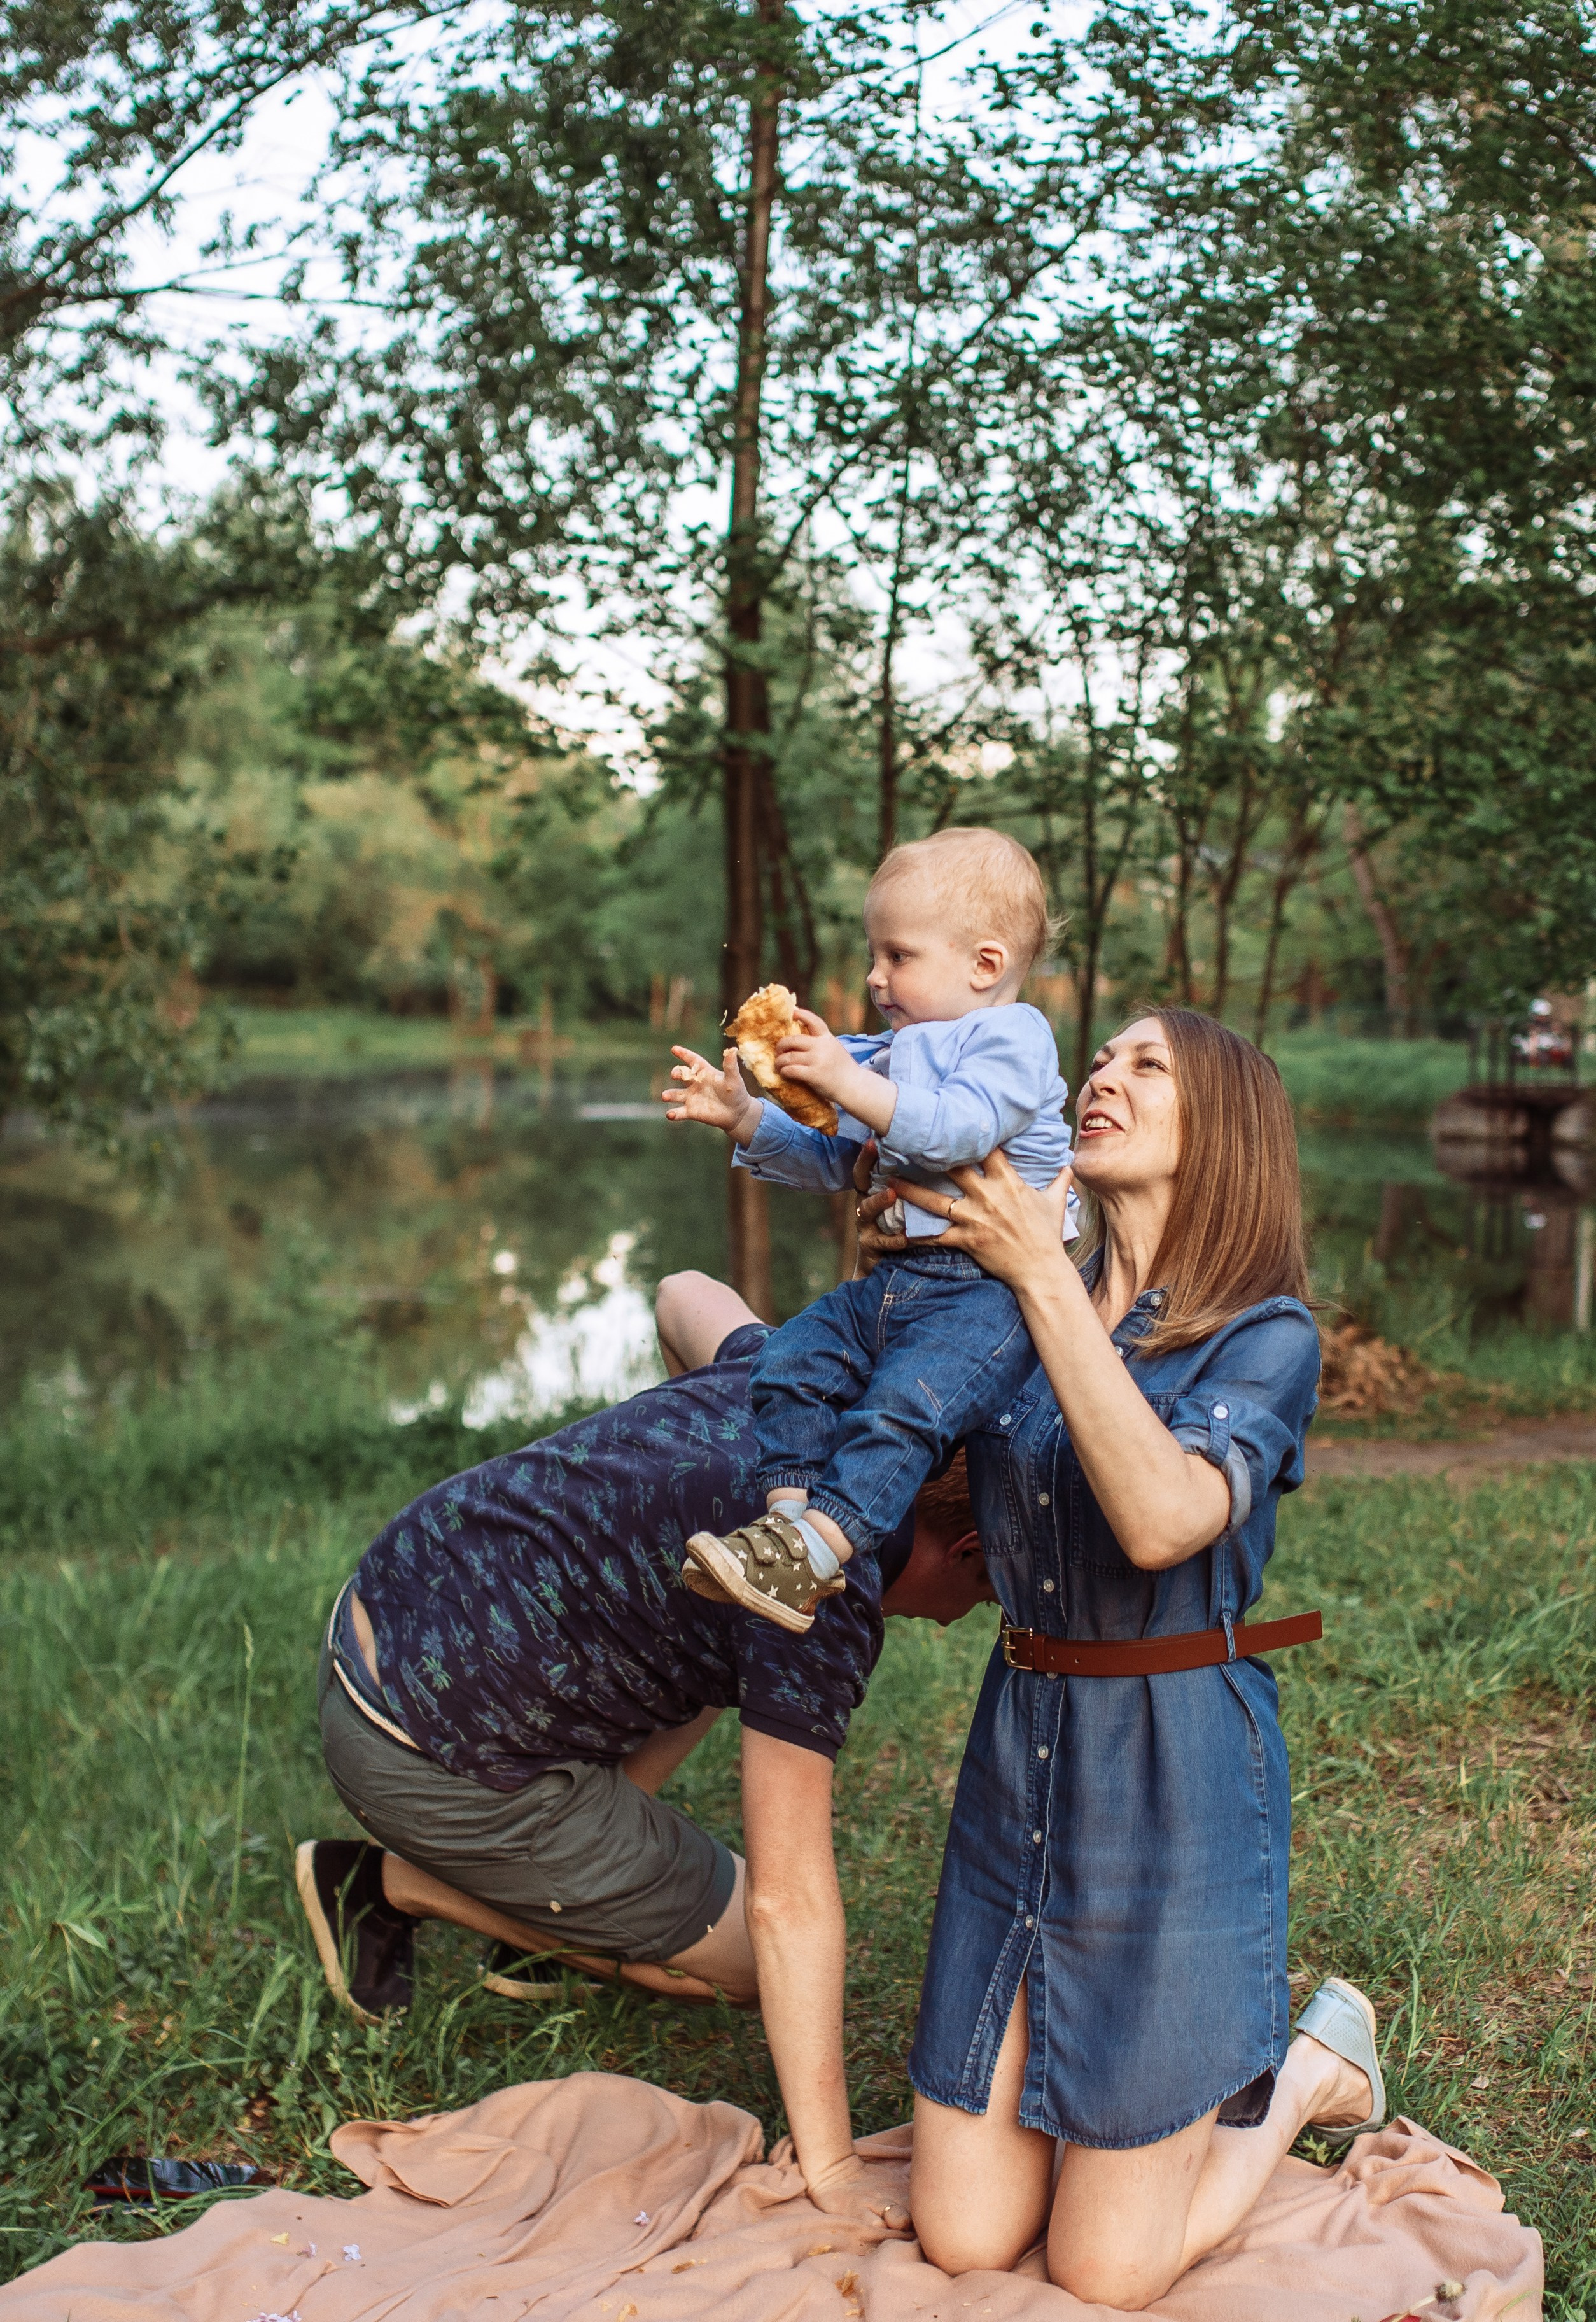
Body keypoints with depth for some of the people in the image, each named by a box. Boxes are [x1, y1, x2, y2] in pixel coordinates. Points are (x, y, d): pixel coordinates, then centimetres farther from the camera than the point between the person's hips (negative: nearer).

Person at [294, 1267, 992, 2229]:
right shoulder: (828, 1607, -23)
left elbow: (686, 1294, 24)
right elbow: (791, 1907, -21)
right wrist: (833, 2170, -15)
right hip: (428, 1760, -9)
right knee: (744, 1959, 4)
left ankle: (548, 1899, 21)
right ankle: (392, 1885, 6)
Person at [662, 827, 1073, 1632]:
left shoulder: (1012, 1035, -3)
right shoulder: (891, 1053, 24)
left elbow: (956, 1129, -22)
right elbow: (829, 1160, 25)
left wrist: (853, 1084, -26)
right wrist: (744, 1116, 11)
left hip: (989, 1289, -9)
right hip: (895, 1279, 9)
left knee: (902, 1405, -28)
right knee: (792, 1362, -11)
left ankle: (811, 1553, -35)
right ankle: (787, 1516, -15)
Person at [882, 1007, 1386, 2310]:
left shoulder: (1267, 1336, -11)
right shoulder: (1018, 1317, 6)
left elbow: (1163, 1519, -29)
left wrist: (1043, 1275, -28)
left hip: (1178, 1778, -5)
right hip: (1016, 1771, 5)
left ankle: (1310, 2068, 30)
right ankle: (1177, 2067, 35)